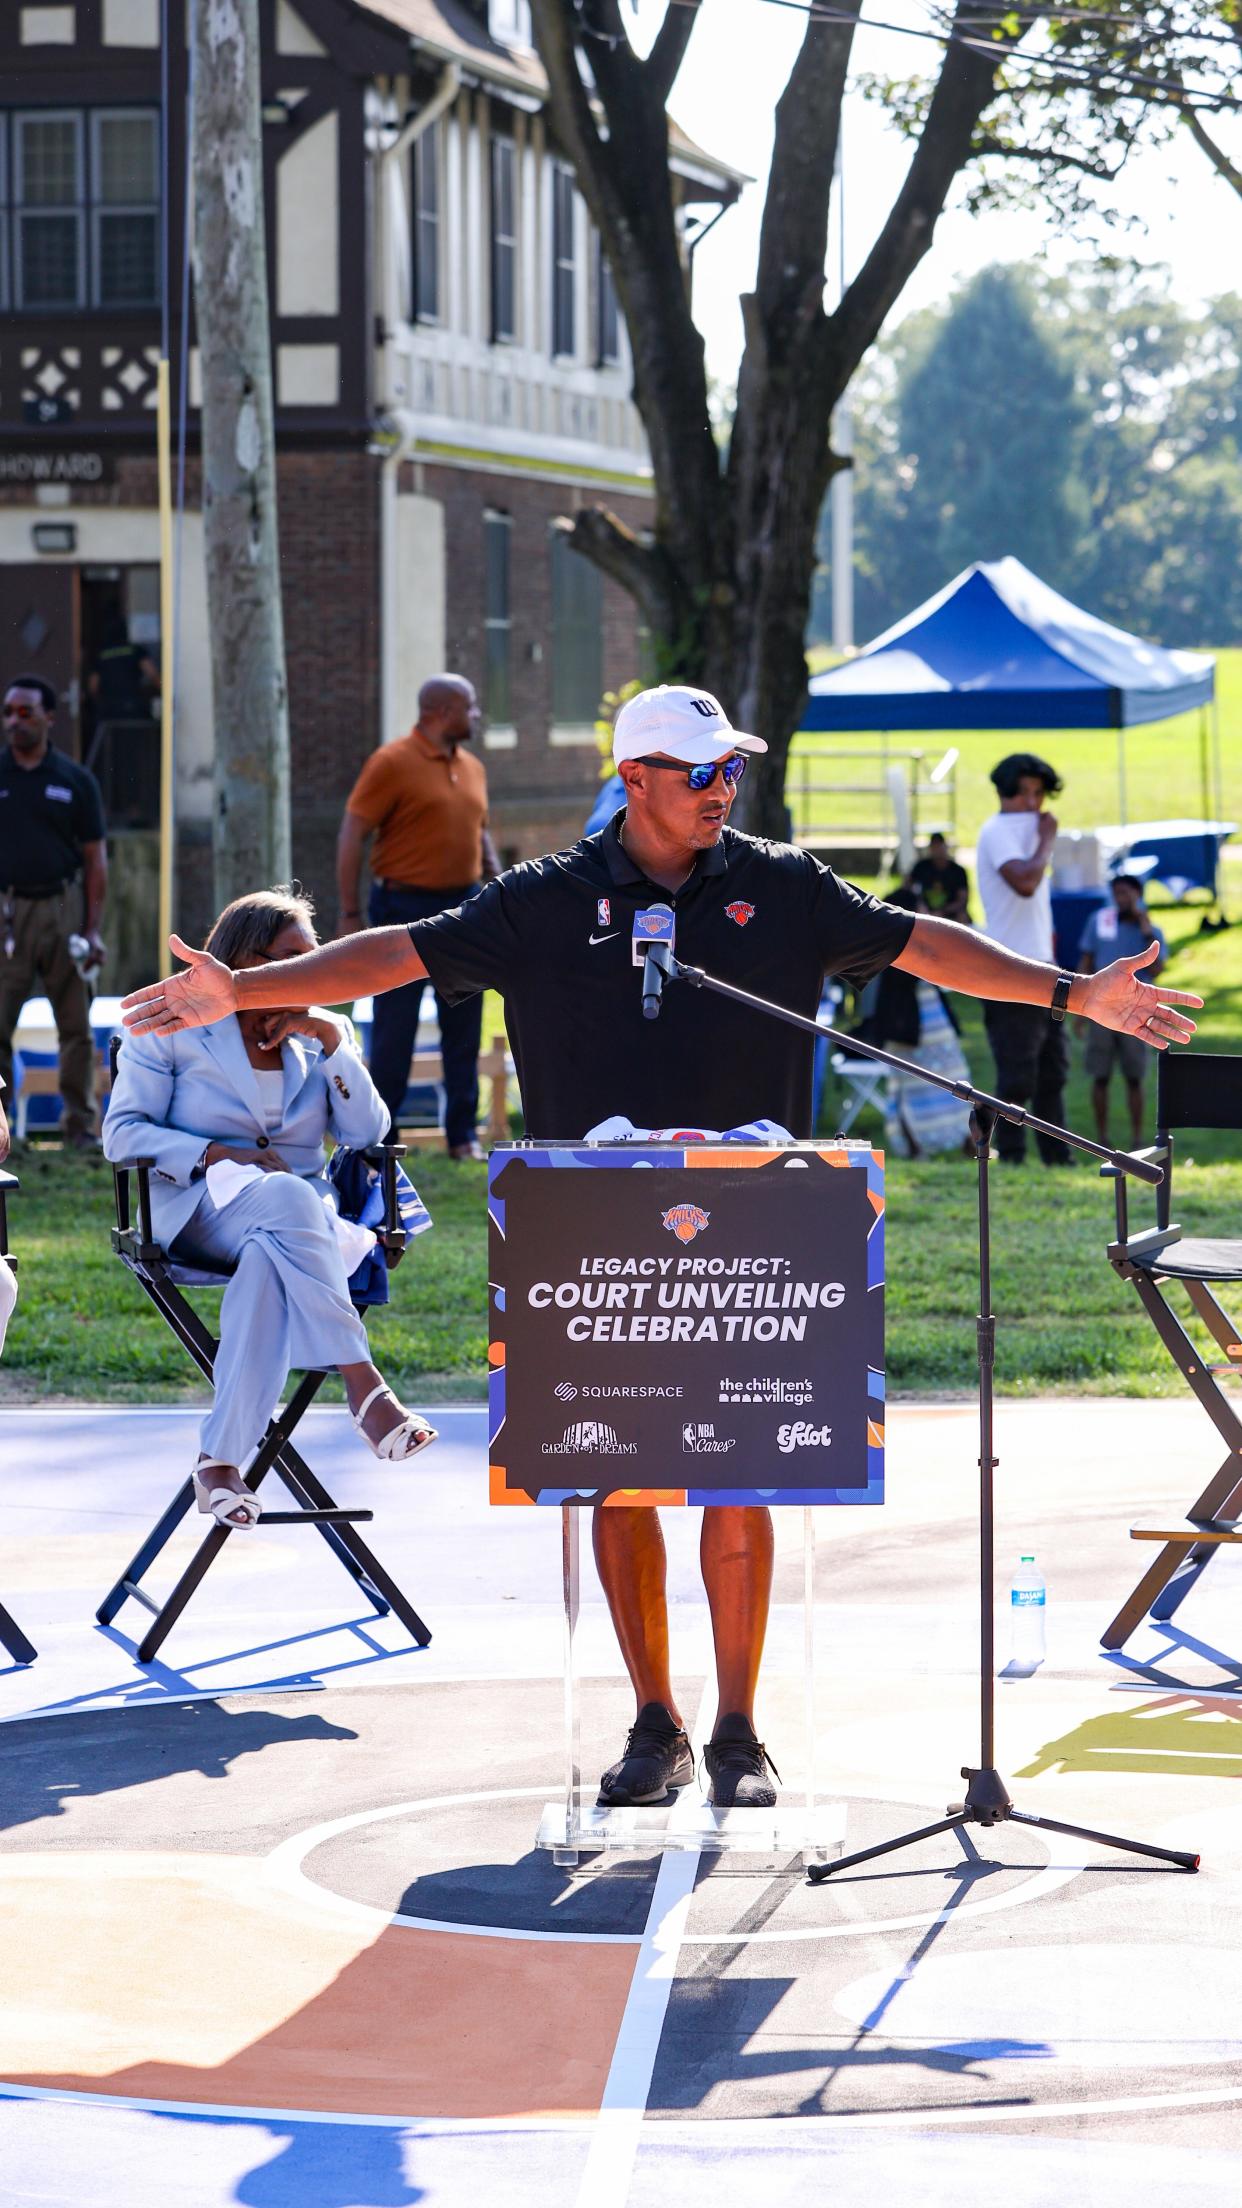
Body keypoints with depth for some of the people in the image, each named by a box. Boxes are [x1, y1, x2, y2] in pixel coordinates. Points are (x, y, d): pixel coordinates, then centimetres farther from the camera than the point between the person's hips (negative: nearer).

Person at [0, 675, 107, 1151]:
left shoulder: (75, 781, 6)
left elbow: (95, 858, 7)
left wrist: (93, 928, -1)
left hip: (64, 906, 1)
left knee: (76, 1026, 4)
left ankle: (80, 1125, 12)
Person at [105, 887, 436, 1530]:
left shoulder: (321, 1034, 16)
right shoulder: (171, 1027, 6)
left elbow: (366, 1133, 5)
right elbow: (123, 1133, -1)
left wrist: (331, 1042, -5)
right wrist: (224, 1155, -14)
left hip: (300, 1207, 3)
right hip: (196, 1208, -3)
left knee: (270, 1258, -38)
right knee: (287, 1198, -39)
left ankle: (221, 1459, -45)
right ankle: (363, 1387, -47)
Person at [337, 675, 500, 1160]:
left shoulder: (472, 768, 12)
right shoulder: (392, 763, -9)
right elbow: (352, 835, -10)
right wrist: (349, 914, -13)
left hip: (464, 906, 6)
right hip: (406, 905, -6)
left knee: (464, 1027, 8)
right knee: (394, 1028, -2)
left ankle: (463, 1135, 15)